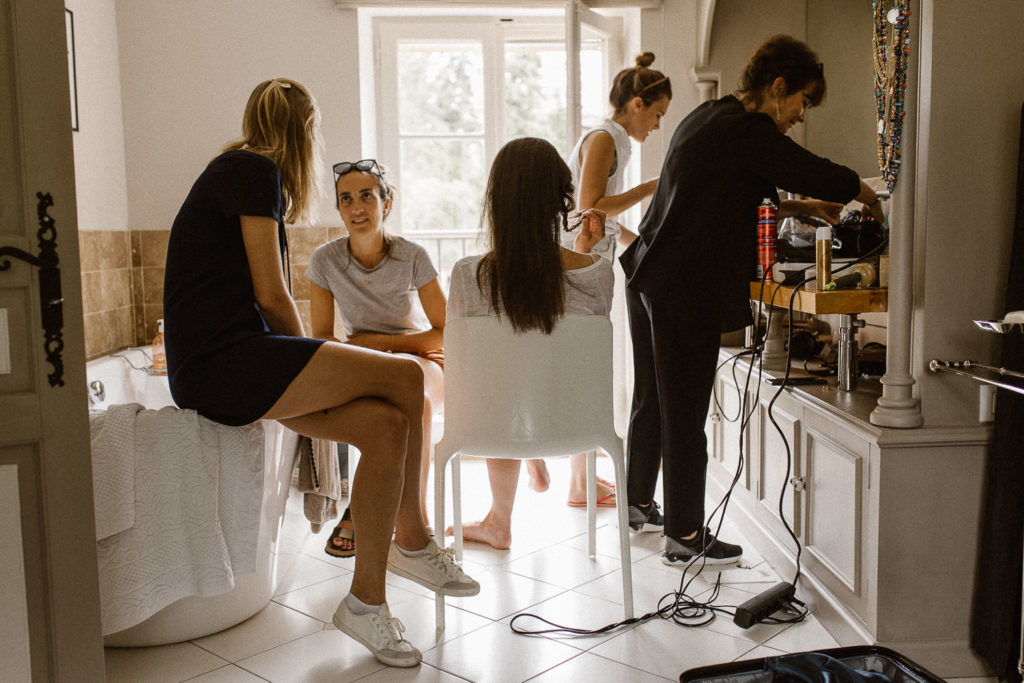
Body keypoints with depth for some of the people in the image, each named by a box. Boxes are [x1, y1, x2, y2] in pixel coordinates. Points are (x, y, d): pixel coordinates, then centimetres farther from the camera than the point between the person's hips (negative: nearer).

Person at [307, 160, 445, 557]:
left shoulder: (412, 256, -11)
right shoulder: (325, 260, -7)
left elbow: (448, 335, -8)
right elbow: (321, 338, -2)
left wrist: (377, 341, -15)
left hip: (424, 363, -1)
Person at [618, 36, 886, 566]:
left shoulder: (708, 116, 16)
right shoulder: (746, 130, -14)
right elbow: (820, 175, -15)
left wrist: (799, 206, 23)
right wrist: (867, 197, 5)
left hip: (647, 277, 10)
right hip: (686, 291, -10)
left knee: (651, 400, 20)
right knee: (685, 413, -1)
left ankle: (638, 506, 35)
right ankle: (684, 537, 11)